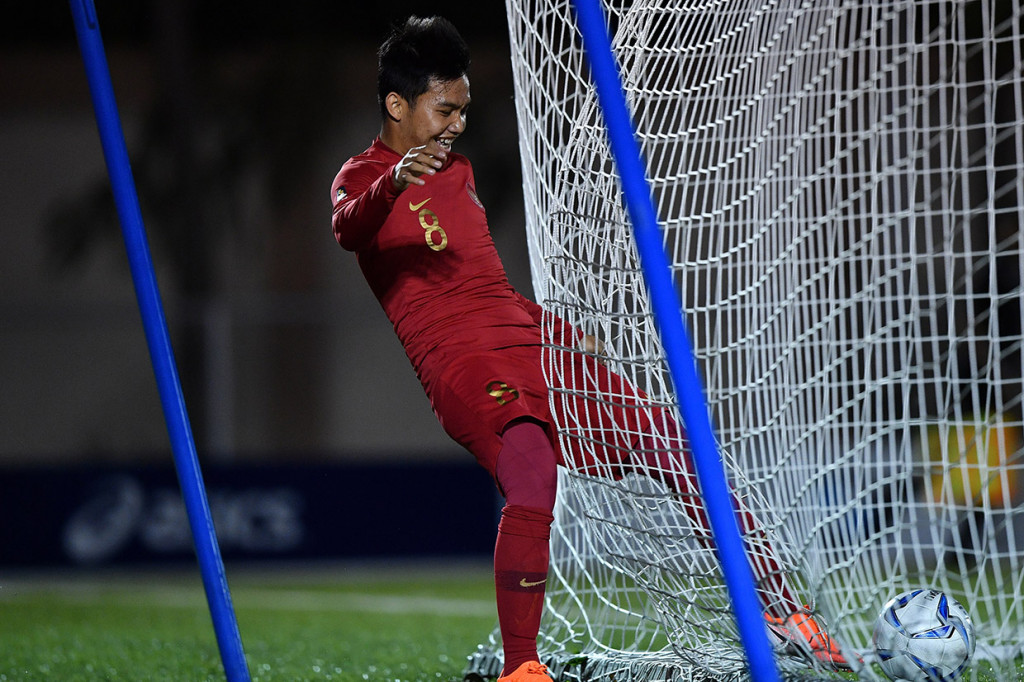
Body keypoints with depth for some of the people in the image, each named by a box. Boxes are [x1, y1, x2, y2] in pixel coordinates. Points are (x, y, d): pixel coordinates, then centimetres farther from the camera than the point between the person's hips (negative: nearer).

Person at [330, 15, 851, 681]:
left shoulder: (458, 169, 23)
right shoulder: (363, 176, -2)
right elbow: (348, 228, -28)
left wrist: (567, 334, 37)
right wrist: (393, 183, -48)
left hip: (538, 347, 8)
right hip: (463, 366, -8)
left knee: (675, 446, 1)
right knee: (532, 473, -35)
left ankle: (781, 609, 11)